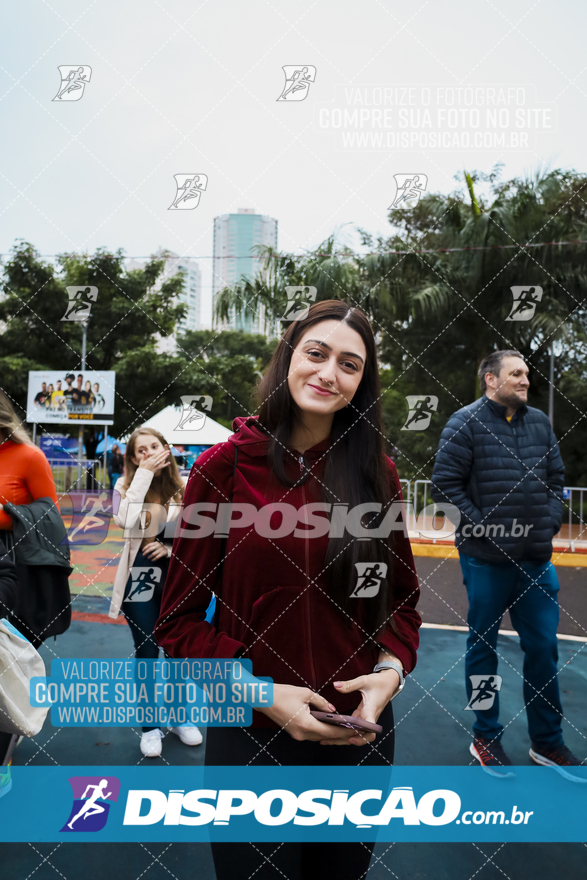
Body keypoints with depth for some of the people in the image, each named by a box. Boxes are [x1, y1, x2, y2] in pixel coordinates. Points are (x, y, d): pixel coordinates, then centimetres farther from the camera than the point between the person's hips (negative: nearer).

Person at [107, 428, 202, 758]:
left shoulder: (185, 487, -6)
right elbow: (126, 522, -25)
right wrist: (144, 474, -24)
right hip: (141, 578, -1)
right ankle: (150, 726, 27)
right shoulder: (127, 485, -6)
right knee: (146, 653, 9)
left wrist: (172, 546, -17)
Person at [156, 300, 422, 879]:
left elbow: (402, 597, 7)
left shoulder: (377, 474, -3)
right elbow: (179, 619, -7)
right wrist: (259, 691, -17)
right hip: (250, 732, -2)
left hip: (360, 731, 3)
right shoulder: (223, 467, -10)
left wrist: (392, 668, -11)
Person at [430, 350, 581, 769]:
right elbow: (444, 485, -11)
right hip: (487, 559, -5)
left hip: (536, 558, 5)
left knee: (543, 647, 13)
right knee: (483, 646, 10)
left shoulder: (540, 422, 8)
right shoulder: (465, 423, -8)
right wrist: (482, 526, -15)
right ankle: (485, 738, 28)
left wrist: (550, 521, 2)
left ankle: (547, 741, 31)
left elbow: (556, 478, 15)